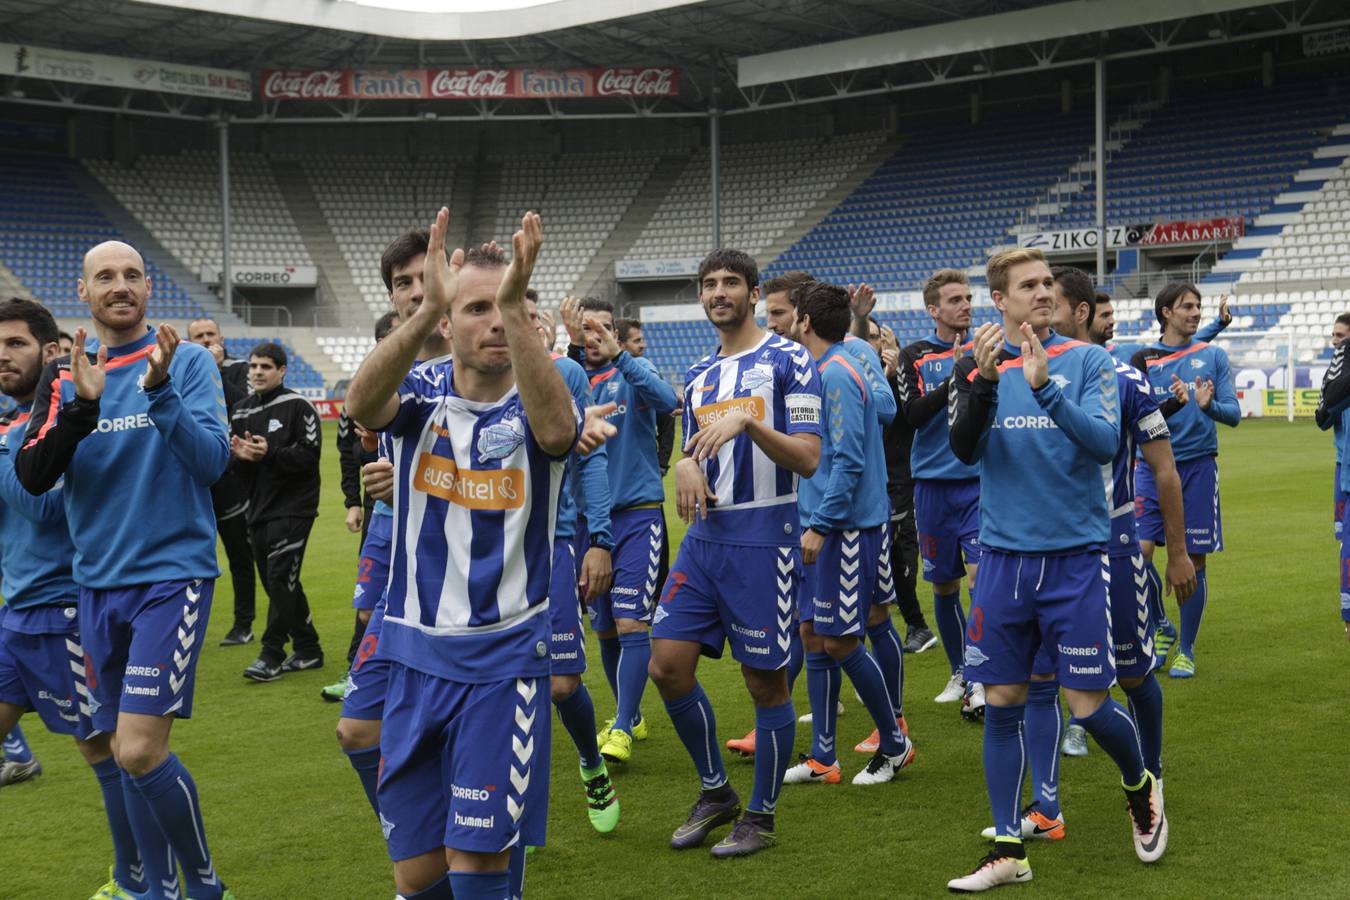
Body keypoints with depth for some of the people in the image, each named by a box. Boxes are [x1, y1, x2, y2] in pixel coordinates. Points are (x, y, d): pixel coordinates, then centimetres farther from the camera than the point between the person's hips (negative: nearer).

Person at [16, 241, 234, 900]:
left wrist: (160, 389, -27)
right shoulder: (64, 375, 7)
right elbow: (32, 477, -4)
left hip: (172, 574, -4)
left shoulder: (189, 361, -3)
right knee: (124, 753, 10)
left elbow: (213, 461, -14)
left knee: (139, 751, -14)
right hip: (99, 582, 5)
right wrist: (82, 407, -19)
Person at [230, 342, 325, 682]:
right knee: (279, 583, 11)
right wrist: (237, 455, -10)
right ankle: (308, 650, 21)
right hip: (258, 510, 7)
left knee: (280, 578, -10)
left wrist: (269, 454, -24)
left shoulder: (298, 407, -7)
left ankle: (271, 655, -4)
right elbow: (229, 462, 13)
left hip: (292, 508, -7)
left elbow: (309, 455, -15)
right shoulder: (241, 412, 12)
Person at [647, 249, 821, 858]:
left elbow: (808, 459, -13)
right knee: (668, 664, 2)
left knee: (766, 682, 2)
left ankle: (762, 816, 18)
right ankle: (715, 791, 22)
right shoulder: (698, 374, 14)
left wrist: (747, 420, -26)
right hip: (704, 537, 7)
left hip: (763, 540, -6)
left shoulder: (788, 361, -6)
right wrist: (687, 468, -1)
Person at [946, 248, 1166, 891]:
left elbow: (1105, 443, -14)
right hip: (1004, 555, 2)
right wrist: (982, 381, -25)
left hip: (1075, 555, -2)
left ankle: (1140, 787, 30)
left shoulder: (1088, 361, -2)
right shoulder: (976, 367, 4)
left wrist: (1045, 387, -27)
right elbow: (964, 450, -9)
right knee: (1002, 704, 5)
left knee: (1089, 705, -1)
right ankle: (1008, 851, 15)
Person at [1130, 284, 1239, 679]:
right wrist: (1173, 403, -23)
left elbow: (1234, 414, 0)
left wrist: (1209, 405, -22)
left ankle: (1186, 649, 16)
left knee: (1194, 560, 2)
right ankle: (1161, 630, 14)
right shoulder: (1143, 360, 3)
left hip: (1198, 465, 0)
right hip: (1153, 465, 0)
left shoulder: (1212, 355, 5)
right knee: (1139, 551, -10)